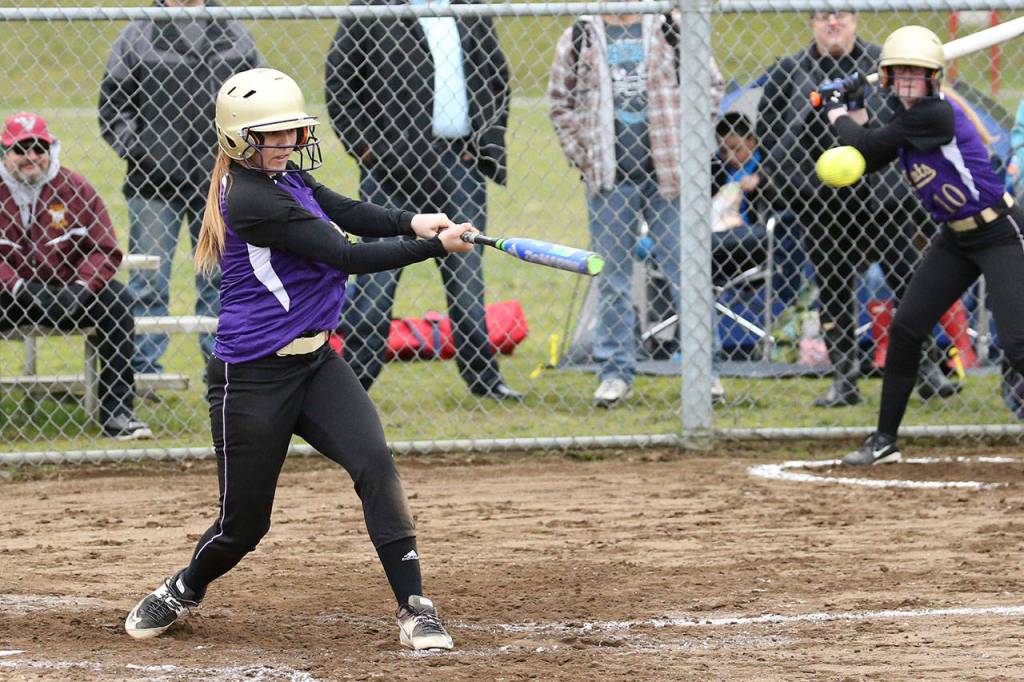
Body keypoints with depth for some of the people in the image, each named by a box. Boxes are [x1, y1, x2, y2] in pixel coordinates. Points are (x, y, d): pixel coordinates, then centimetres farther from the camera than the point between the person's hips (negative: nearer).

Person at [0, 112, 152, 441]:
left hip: (67, 294, 1)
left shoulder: (74, 189, 0)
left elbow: (105, 250, 0)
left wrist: (81, 288, -17)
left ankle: (117, 411, -20)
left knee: (116, 299, -23)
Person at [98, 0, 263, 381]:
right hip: (154, 182, -3)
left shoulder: (235, 35, 11)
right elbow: (112, 106, 2)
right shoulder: (137, 36, 3)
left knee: (221, 279, 8)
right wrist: (134, 150, -10)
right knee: (148, 280, -2)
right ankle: (144, 369, 4)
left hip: (221, 183, 3)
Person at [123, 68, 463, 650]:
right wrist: (436, 247, -21)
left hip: (314, 362, 8)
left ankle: (415, 609, -14)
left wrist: (411, 222, -13)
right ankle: (182, 593, 37)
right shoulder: (252, 199, -22)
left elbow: (345, 212, 7)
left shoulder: (285, 175, 7)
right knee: (244, 521, 5)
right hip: (255, 378, -8)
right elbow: (347, 257, -23)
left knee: (375, 463, -14)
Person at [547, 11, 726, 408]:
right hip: (609, 177, 1)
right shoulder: (579, 39, 7)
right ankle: (616, 371, 11)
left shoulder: (671, 31, 4)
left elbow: (711, 85, 8)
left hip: (668, 172, -1)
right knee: (612, 278, 5)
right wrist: (581, 156, 3)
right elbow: (561, 102, 12)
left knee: (684, 271, 0)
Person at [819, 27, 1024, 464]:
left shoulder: (935, 114, -23)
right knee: (904, 329, 6)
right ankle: (885, 441, 15)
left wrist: (838, 115, 0)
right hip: (956, 238, 9)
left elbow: (865, 147, -18)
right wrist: (855, 112, 7)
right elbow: (870, 162, 14)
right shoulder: (910, 117, 5)